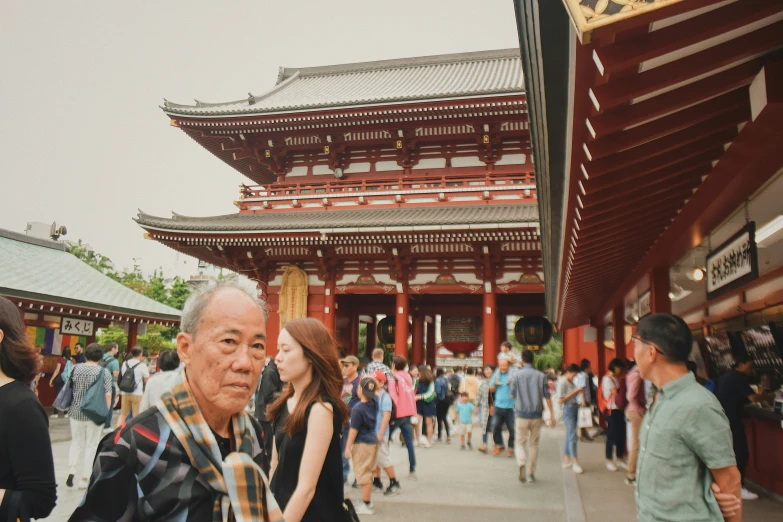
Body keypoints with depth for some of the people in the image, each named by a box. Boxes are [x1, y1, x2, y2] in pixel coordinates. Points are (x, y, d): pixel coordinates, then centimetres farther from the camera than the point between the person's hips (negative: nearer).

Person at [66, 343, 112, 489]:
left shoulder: (76, 368, 1)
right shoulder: (104, 372, -10)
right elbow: (108, 395, -13)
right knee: (91, 446, 7)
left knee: (76, 442, 19)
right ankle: (84, 479, 11)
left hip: (76, 412, 3)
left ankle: (71, 471, 6)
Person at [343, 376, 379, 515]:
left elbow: (354, 430, -17)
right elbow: (375, 392, 23)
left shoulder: (357, 409, -20)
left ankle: (366, 505, 7)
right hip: (373, 441, 8)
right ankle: (368, 501, 29)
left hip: (362, 444, -8)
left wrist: (348, 447, -10)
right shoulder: (374, 404, -1)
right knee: (368, 473, 19)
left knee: (363, 474, 1)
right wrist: (371, 383, 12)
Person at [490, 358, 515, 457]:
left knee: (511, 428, 2)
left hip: (510, 406, -3)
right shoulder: (496, 375, 10)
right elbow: (491, 389, 14)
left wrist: (512, 383, -22)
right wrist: (495, 384, -4)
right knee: (496, 427, 4)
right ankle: (499, 446, 22)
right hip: (498, 405, 3)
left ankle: (511, 448, 15)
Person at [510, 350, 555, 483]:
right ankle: (531, 473, 18)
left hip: (521, 414, -2)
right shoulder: (541, 376, -1)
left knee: (520, 443, 6)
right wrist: (551, 414, 4)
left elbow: (512, 395, 1)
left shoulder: (516, 375, -5)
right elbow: (547, 397, -1)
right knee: (534, 444, 15)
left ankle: (522, 464, -22)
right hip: (537, 415, 2)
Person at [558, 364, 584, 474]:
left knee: (569, 435, 12)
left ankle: (566, 460, 18)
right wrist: (574, 392, -18)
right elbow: (561, 400, -16)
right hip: (568, 409, -9)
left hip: (574, 408, 9)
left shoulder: (571, 382, 16)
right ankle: (575, 462, -11)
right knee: (572, 435, -11)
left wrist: (578, 392, 6)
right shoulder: (562, 383, -11)